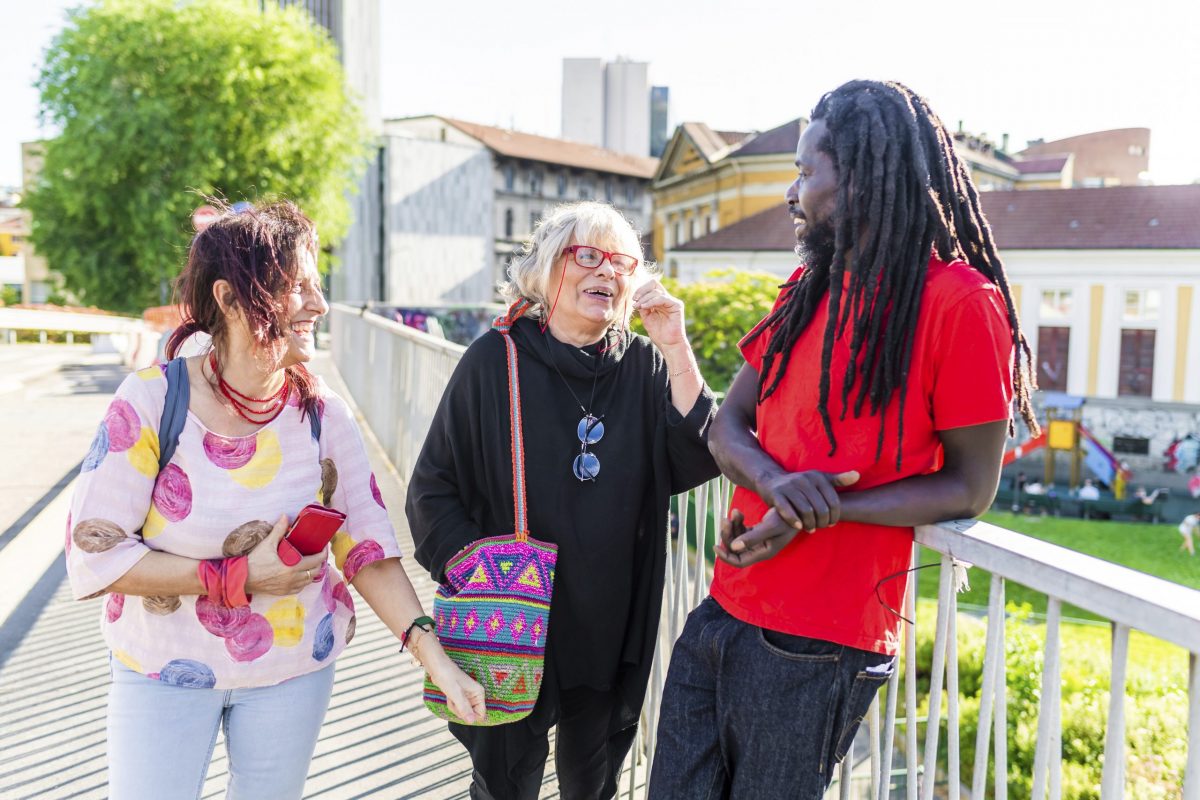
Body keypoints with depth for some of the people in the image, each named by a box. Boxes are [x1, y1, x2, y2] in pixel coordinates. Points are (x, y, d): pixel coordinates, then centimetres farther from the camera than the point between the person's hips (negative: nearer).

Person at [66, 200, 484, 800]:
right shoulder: (151, 401, -18)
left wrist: (436, 659, -18)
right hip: (164, 669, -2)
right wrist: (239, 578, -20)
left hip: (295, 670, 2)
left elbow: (367, 549, -9)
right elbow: (92, 558, -16)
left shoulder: (322, 413, -10)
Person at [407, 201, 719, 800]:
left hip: (613, 629, 3)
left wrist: (675, 349, -16)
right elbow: (432, 488, -5)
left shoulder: (645, 366, -1)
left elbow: (696, 463, -12)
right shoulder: (496, 360, -7)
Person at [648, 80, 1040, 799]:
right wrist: (774, 480, -15)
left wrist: (815, 515, -18)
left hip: (815, 649, -6)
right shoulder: (809, 290, 11)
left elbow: (969, 488, -10)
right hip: (723, 612, 7)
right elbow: (728, 424, 8)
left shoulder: (959, 301, -11)